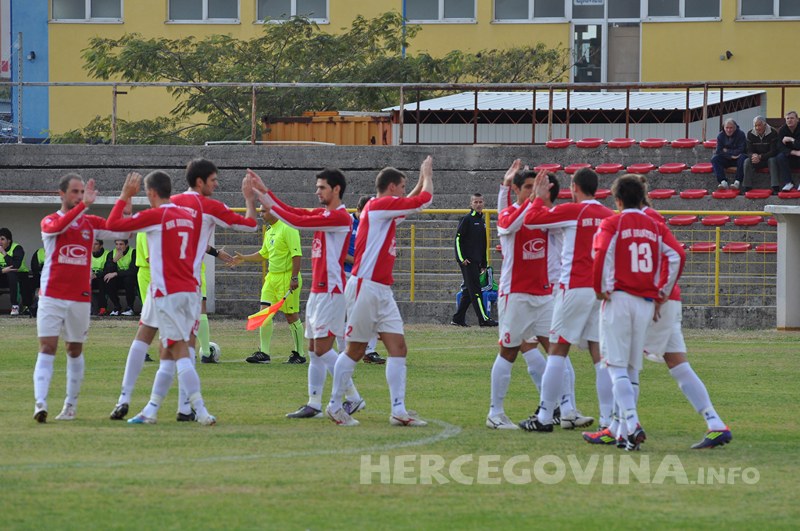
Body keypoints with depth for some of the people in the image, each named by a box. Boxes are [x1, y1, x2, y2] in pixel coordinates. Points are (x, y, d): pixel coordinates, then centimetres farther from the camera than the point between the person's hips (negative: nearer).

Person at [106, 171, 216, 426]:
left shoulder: (155, 215, -9)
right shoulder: (189, 216, 12)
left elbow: (113, 223, -6)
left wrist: (125, 195, 6)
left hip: (168, 294, -7)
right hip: (190, 290, 7)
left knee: (179, 352, -10)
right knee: (166, 353, 13)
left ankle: (201, 412, -20)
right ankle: (151, 411, 18)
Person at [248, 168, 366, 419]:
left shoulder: (340, 217, -14)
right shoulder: (323, 214, 16)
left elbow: (298, 221, -18)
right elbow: (294, 212, 15)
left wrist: (270, 207, -10)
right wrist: (264, 191, 11)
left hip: (330, 291, -10)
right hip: (317, 290, 10)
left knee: (322, 348, -12)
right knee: (314, 350, 8)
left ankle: (353, 398, -6)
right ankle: (314, 405, 10)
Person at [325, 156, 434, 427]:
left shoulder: (384, 209, 16)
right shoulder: (379, 205, -11)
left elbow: (411, 203, 40)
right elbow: (423, 200, -11)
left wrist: (423, 179, 31)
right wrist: (427, 177, 6)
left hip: (382, 291, 9)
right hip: (365, 287, -9)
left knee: (398, 348, -1)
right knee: (356, 350, 0)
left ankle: (398, 410, -6)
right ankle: (335, 405, 12)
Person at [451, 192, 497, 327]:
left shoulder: (482, 221, 18)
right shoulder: (466, 220, -6)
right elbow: (457, 239, -10)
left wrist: (484, 264, 21)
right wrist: (462, 258, -16)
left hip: (476, 262, 8)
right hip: (467, 261, -8)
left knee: (469, 291, 8)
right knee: (475, 290, -10)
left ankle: (458, 319, 13)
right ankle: (483, 319, -14)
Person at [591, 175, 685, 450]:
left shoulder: (612, 223, -1)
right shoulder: (656, 226, 10)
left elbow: (601, 254, -17)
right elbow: (677, 256, 0)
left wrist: (600, 290, -5)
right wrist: (662, 293, 7)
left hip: (619, 300, -4)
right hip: (646, 302, 4)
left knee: (617, 367, -4)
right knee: (632, 368, 12)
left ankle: (633, 425, -22)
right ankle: (626, 432, 12)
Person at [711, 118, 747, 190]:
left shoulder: (740, 134, -10)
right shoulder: (720, 136, -1)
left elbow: (740, 151, -16)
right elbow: (718, 151, -8)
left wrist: (727, 151, -11)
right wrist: (731, 156, -22)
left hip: (737, 159, -3)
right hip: (726, 160, 3)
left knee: (743, 157, -36)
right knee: (714, 159, -23)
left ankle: (737, 182, -39)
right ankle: (723, 182, -36)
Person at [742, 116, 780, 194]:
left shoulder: (773, 133, -14)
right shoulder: (750, 134, -2)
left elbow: (774, 151, -19)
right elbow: (749, 151, -4)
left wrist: (760, 157, -30)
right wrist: (753, 156, -30)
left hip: (769, 158, -3)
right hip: (756, 159, 3)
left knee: (773, 160, -36)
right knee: (747, 161, -26)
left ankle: (775, 188, -41)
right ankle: (747, 188, -27)